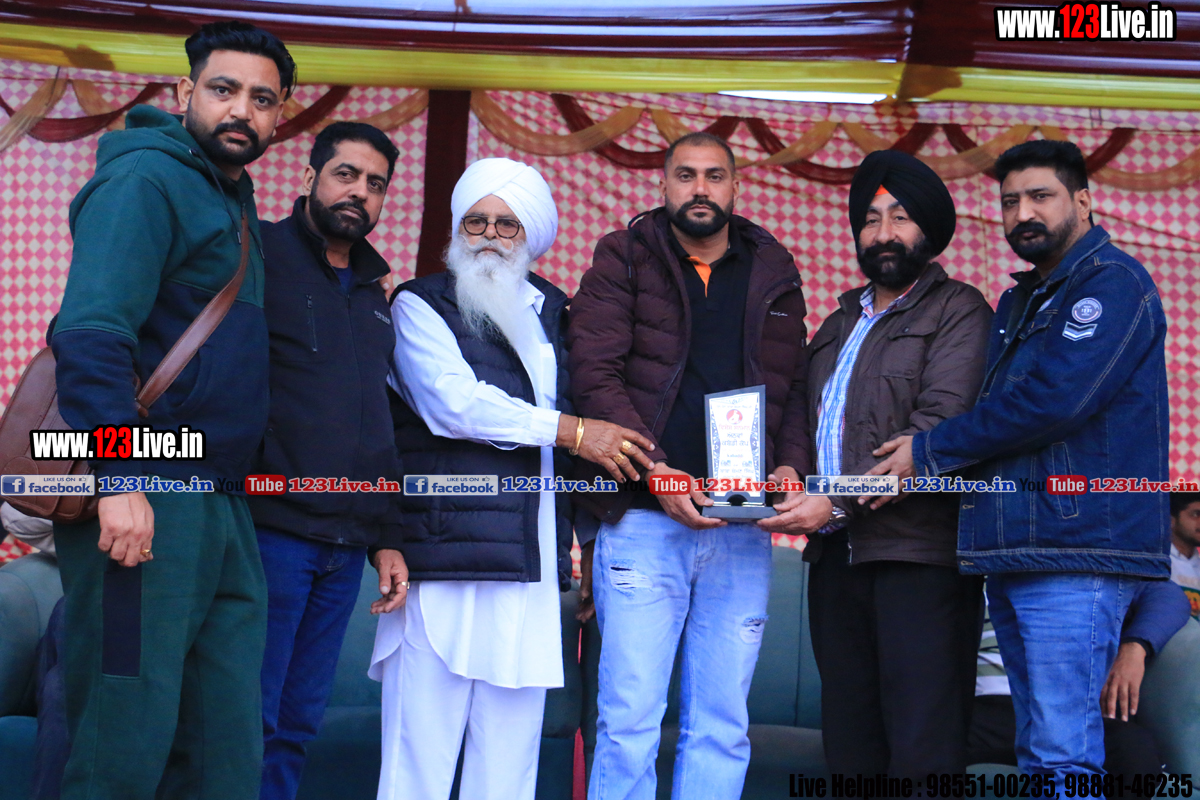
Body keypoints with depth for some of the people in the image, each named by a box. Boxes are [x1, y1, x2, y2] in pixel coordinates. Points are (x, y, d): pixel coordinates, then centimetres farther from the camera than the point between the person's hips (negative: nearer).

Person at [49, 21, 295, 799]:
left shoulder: (234, 203, 20)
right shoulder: (147, 178, -6)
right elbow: (93, 332, -18)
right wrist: (119, 478, -25)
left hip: (221, 507, 9)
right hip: (144, 501, -9)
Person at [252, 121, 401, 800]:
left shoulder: (373, 293, 20)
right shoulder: (261, 254, -1)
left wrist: (385, 534, 16)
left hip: (347, 545, 6)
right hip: (272, 530, -6)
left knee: (299, 723, 10)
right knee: (250, 718, -5)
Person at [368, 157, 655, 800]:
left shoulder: (550, 313, 21)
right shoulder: (419, 305, 6)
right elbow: (452, 403, -10)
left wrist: (575, 539, 21)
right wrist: (568, 430, -9)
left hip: (532, 566, 5)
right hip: (442, 559, -5)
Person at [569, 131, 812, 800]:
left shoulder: (774, 273, 15)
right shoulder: (625, 259, 6)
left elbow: (795, 388, 14)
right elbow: (596, 374, -5)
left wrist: (791, 467, -4)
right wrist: (655, 469, -15)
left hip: (743, 535, 3)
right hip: (644, 521, -3)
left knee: (723, 727, 6)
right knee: (630, 720, -3)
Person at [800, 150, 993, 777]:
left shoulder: (958, 310, 0)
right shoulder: (838, 325, 24)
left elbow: (940, 426, -13)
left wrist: (838, 500, -17)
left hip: (917, 552, -7)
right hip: (836, 553, 7)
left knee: (921, 747, -9)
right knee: (848, 742, 7)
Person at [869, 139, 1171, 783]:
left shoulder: (1113, 282, -6)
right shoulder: (1017, 302, 23)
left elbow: (1053, 399, -18)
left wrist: (929, 452, -9)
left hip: (1077, 550, -9)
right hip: (1011, 556, 9)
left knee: (1063, 755, -12)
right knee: (1036, 750, 12)